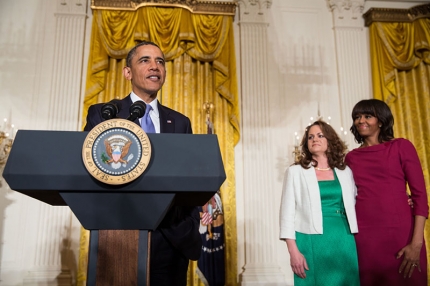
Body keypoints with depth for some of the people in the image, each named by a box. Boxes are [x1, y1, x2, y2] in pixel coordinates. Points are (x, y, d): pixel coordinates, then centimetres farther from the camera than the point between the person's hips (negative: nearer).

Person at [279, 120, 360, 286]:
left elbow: (354, 204, 16)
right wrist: (293, 251, -11)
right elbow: (288, 212, -3)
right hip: (312, 241, -3)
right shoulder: (296, 172, 2)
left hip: (344, 240, 3)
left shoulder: (345, 172, 11)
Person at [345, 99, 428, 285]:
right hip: (363, 236, 3)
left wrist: (417, 243, -11)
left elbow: (420, 194, -3)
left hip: (401, 233, -2)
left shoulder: (401, 147, 1)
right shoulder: (351, 157, 10)